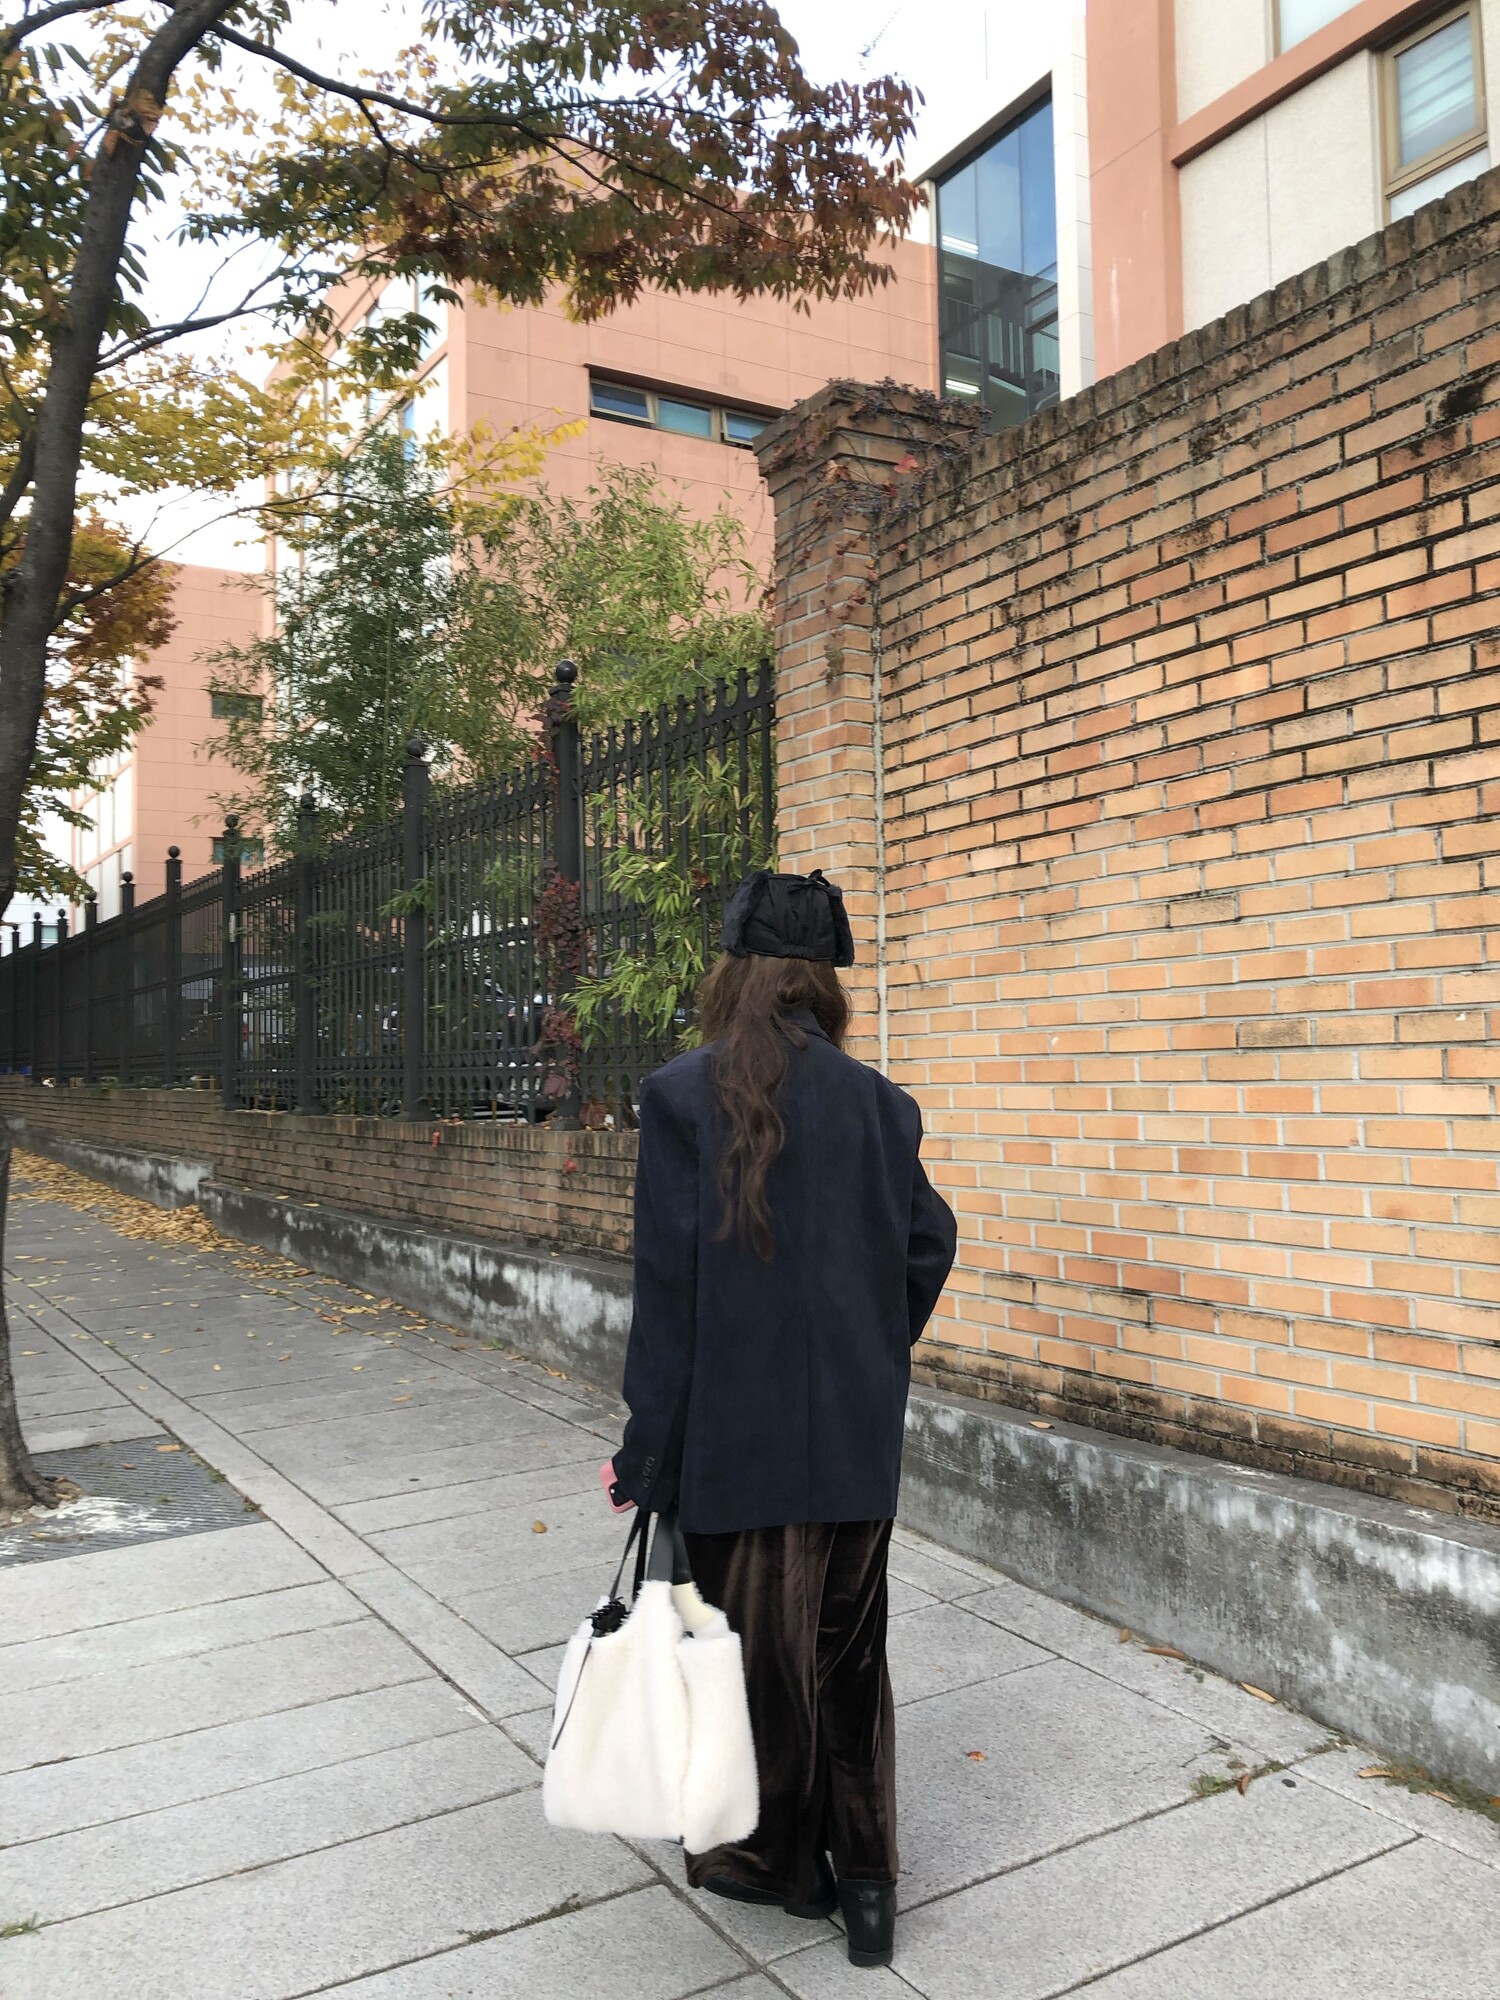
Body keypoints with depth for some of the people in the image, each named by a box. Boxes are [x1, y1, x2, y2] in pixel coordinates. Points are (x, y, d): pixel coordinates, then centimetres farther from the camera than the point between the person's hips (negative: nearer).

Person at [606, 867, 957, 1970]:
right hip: (860, 1435, 3)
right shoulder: (880, 1102, -3)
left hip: (738, 1433, -3)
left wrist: (645, 1455, -6)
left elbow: (669, 1289, -14)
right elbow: (929, 1247, 1)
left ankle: (783, 1857, 36)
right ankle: (867, 1878, 27)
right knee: (849, 1650, 19)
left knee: (759, 1648, 16)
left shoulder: (684, 1094, -13)